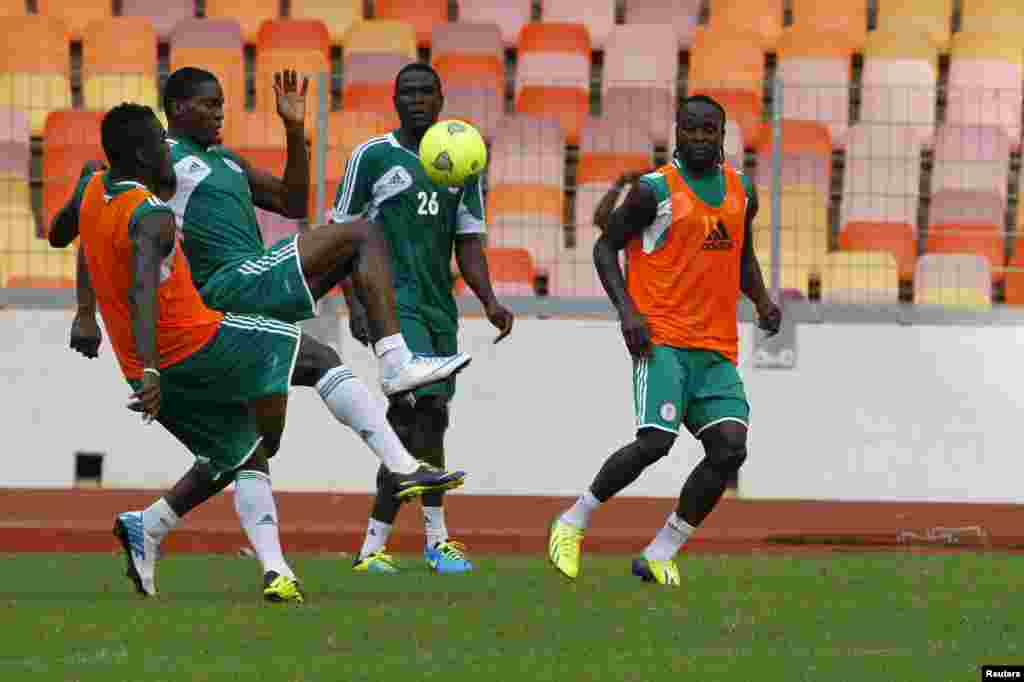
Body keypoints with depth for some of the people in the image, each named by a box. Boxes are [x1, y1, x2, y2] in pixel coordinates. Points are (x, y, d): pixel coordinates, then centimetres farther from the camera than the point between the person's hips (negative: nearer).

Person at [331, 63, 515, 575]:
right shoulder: (372, 157, -2)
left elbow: (468, 243, 13)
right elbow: (344, 232, 0)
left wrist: (489, 301, -2)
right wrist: (355, 302, -10)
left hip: (439, 306, 6)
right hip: (393, 301, -6)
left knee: (421, 420, 7)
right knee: (427, 406, -19)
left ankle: (374, 545, 14)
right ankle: (437, 537, -17)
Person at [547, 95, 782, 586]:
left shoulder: (741, 191, 13)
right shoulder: (655, 190, -6)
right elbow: (606, 246, 0)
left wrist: (761, 299, 10)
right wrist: (627, 310, -12)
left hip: (717, 349, 6)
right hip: (662, 338, -6)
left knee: (730, 448, -8)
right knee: (656, 441, -21)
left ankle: (660, 555, 2)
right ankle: (573, 523, 0)